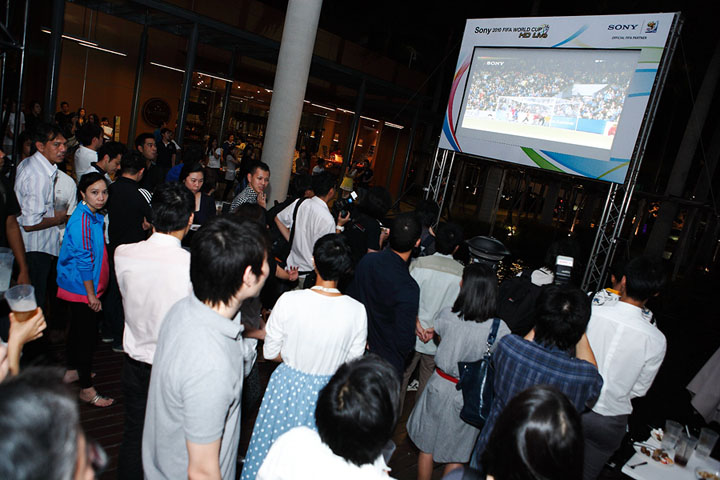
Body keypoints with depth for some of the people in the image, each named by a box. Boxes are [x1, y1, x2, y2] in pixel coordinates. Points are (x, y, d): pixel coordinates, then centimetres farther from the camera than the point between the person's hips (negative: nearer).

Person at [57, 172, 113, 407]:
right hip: (82, 288, -10)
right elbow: (84, 260, -23)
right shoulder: (82, 220, -22)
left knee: (80, 329, 22)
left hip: (83, 287, 10)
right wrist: (91, 294, -20)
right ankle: (86, 389, 8)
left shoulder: (95, 216, 8)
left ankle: (72, 370, 40)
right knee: (87, 334, -2)